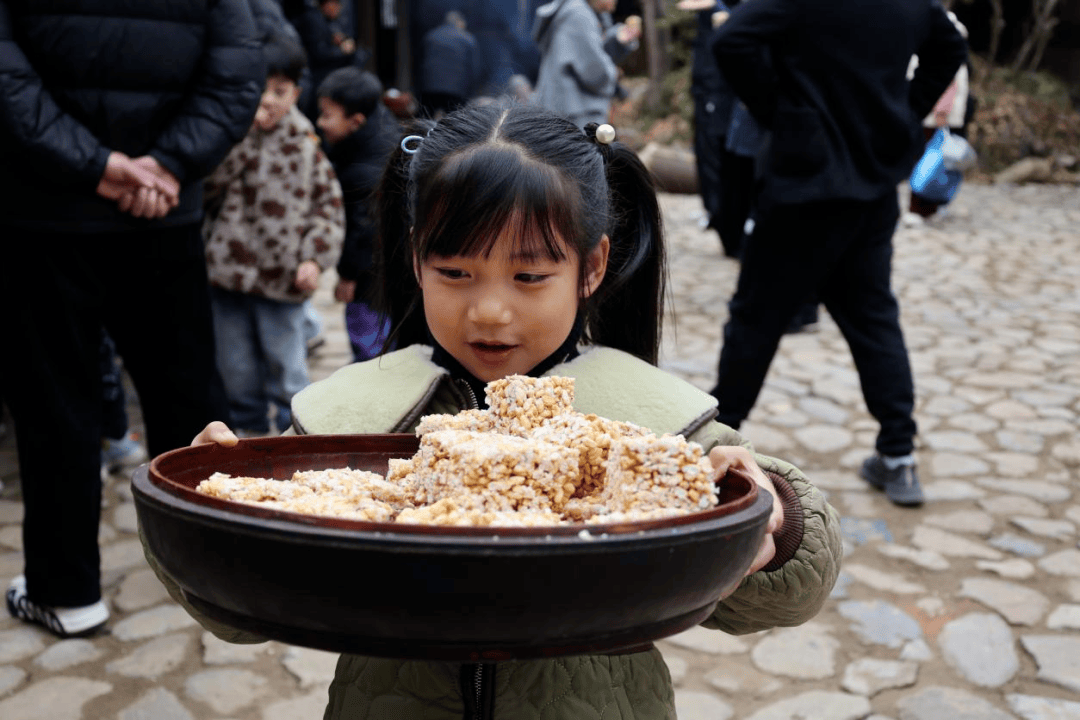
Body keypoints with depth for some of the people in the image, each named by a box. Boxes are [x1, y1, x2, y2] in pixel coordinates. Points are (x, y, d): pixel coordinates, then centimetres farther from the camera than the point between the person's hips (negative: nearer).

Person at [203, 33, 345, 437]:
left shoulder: (304, 143, -1)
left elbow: (329, 203, 2)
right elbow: (207, 186, -14)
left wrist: (314, 257, -8)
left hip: (283, 278, -2)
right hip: (228, 268, 2)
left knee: (286, 365, 8)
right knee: (236, 365, 14)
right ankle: (250, 427, 31)